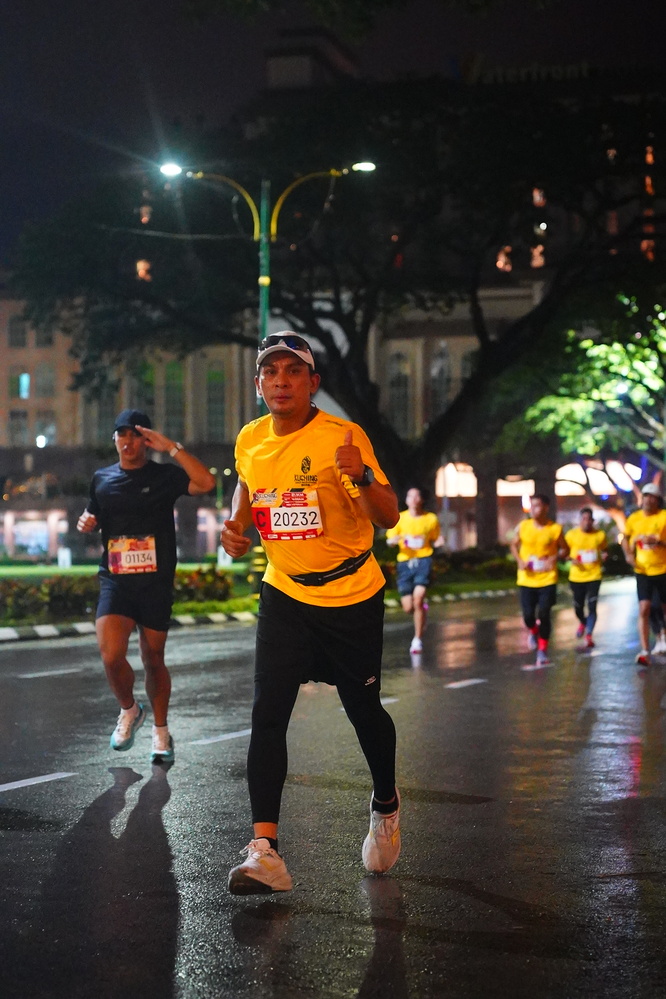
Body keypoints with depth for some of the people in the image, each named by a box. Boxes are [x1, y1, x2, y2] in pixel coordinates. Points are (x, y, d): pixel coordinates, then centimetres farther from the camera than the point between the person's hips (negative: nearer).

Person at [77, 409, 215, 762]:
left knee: (153, 659, 8)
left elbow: (205, 482, -20)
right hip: (115, 580, 2)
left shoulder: (164, 475, -2)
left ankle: (161, 731, 28)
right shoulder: (102, 479, 10)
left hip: (156, 583, -2)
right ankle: (128, 711, 11)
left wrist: (172, 447, -20)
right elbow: (94, 517, 27)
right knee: (111, 656, -18)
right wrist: (86, 522, 3)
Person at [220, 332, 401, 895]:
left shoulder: (343, 437, -16)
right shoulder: (250, 441, -1)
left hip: (353, 598, -3)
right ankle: (264, 850, -15)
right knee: (267, 714, -12)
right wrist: (236, 526, -1)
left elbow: (388, 518, -20)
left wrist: (361, 476, -39)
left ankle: (386, 805, 40)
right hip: (285, 595, 3)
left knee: (364, 710, 10)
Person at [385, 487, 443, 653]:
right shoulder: (400, 518, 6)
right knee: (408, 607, -1)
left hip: (423, 560, -2)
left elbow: (435, 541, 15)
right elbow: (389, 540, 9)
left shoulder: (431, 519, 5)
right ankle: (422, 610, 38)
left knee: (418, 599, -20)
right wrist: (395, 540, -14)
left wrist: (439, 543, -9)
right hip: (405, 562, 2)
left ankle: (418, 639, -6)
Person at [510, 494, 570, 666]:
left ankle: (543, 650, 10)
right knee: (528, 614, 1)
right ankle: (533, 632, 37)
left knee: (544, 614, -6)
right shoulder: (523, 526, -1)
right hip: (527, 579, 2)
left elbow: (565, 549, 6)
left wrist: (555, 557, -15)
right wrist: (519, 560, -6)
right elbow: (514, 545, 12)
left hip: (547, 579, -2)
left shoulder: (555, 529, -7)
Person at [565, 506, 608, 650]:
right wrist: (571, 559, -14)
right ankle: (583, 623, 44)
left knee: (592, 606, -11)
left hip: (594, 576, -1)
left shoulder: (600, 535, -1)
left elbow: (604, 550, 14)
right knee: (578, 607, 12)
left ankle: (589, 635, -8)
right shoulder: (571, 534, -3)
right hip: (576, 577, 1)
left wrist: (603, 557, -9)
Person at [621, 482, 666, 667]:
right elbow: (626, 537, 18)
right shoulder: (634, 518, 2)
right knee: (643, 609, -9)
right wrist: (629, 554, 1)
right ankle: (645, 652, -11)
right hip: (642, 571, 2)